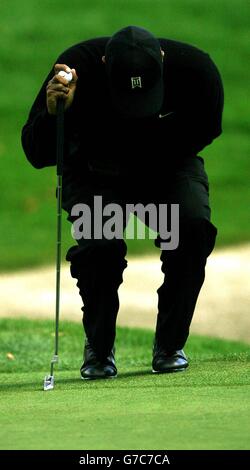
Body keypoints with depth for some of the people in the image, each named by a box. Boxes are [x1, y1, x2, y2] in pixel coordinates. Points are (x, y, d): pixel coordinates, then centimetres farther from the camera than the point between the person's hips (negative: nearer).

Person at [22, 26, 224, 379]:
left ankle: (170, 344, -9)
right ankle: (99, 349, -4)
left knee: (194, 225, -28)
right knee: (100, 243, -30)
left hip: (170, 167, 1)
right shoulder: (78, 66, -30)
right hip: (95, 174, -1)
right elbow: (38, 155, -23)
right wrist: (52, 113, -43)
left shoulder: (196, 69, -26)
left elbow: (203, 132, -3)